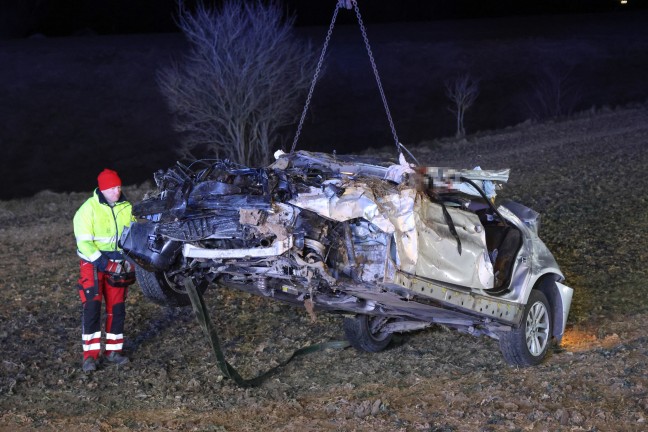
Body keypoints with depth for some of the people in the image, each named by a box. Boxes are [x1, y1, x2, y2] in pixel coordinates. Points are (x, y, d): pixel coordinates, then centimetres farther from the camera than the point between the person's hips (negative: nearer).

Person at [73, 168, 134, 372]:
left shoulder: (126, 208, 3)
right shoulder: (89, 209, -12)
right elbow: (83, 241, -15)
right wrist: (99, 260, -26)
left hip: (118, 263, 5)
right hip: (93, 262, -5)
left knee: (117, 307, 8)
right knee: (92, 306, -13)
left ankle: (113, 350, 20)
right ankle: (90, 354, -10)